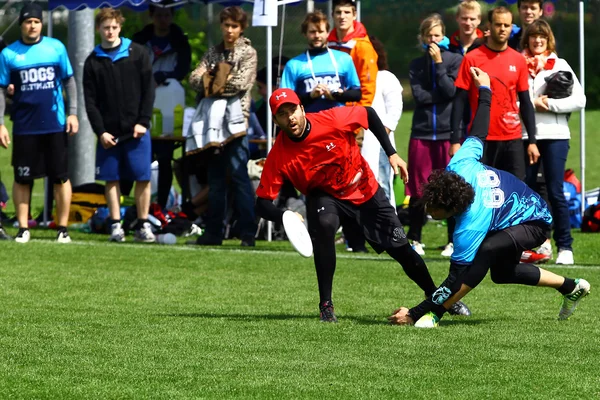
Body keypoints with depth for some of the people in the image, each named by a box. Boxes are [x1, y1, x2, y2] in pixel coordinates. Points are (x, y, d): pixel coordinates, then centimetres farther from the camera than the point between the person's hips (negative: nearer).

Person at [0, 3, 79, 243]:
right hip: (24, 128, 0)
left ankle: (63, 229, 10)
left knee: (61, 178, 2)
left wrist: (73, 113, 2)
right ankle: (23, 228, 13)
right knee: (22, 179, 4)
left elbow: (69, 81, 9)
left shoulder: (56, 48, 2)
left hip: (55, 125, 0)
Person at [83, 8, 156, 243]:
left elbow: (148, 90, 2)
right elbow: (90, 101, 4)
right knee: (111, 179, 2)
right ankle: (116, 225, 7)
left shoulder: (137, 53, 3)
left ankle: (143, 225, 4)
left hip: (135, 129, -1)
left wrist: (143, 122, -7)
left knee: (143, 178, -4)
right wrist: (100, 131, -6)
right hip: (108, 132, 1)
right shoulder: (93, 62, 6)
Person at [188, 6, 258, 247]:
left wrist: (213, 82, -4)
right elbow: (195, 79, 5)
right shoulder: (212, 53, 16)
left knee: (239, 176, -8)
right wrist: (211, 79, -14)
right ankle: (214, 232, 13)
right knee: (215, 178, 9)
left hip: (235, 120, -5)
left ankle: (248, 234, -7)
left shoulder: (248, 53, 1)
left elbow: (242, 83, -13)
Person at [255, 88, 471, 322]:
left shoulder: (332, 119, -27)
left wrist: (392, 154, -12)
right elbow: (262, 204, -22)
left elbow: (369, 114, -8)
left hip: (366, 191, 1)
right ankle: (326, 305, -24)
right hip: (325, 196, -1)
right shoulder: (279, 156, -24)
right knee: (324, 224, -35)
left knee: (400, 248, 3)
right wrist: (285, 217, -42)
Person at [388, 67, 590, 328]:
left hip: (534, 222, -10)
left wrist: (414, 314, -37)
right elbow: (478, 134, -11)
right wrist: (485, 90, 6)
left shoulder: (471, 226, -41)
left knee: (488, 251, -36)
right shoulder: (458, 167, -27)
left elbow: (456, 279, -38)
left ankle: (434, 313, -32)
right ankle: (571, 288, 40)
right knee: (502, 273, 25)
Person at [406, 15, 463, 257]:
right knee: (418, 190, 4)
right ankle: (415, 239, 14)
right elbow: (418, 95, -2)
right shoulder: (416, 65, 10)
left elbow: (451, 91, -10)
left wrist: (439, 62, -10)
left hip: (448, 132, -2)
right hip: (422, 133, 2)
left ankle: (454, 241, 9)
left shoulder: (455, 60, 3)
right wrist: (440, 94, -8)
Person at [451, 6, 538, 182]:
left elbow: (525, 102, 11)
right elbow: (460, 101, -2)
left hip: (512, 140, 3)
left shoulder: (518, 60, 7)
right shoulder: (472, 58, -2)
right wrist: (455, 140, -8)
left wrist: (532, 141, 6)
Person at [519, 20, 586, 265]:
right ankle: (539, 243, 17)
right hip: (525, 135, 2)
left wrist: (549, 104, -9)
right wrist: (532, 103, -11)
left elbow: (579, 100, -2)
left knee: (555, 192, -4)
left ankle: (565, 247, 0)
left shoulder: (560, 65, 5)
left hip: (554, 135, -2)